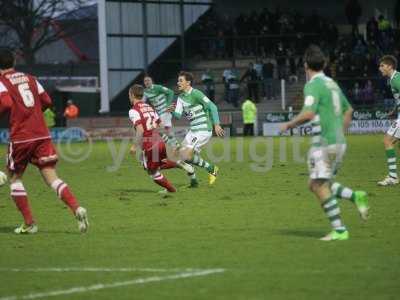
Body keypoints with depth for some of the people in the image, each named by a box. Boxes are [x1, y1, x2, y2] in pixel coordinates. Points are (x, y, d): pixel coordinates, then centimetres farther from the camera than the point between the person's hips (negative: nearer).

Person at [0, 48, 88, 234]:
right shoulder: (29, 79, 17)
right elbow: (46, 101, 17)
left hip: (20, 137, -4)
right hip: (42, 134, 4)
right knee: (51, 177, -1)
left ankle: (29, 223, 9)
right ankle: (76, 208, -25)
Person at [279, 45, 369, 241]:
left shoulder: (313, 85, -11)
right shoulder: (332, 84, 16)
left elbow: (308, 114, -24)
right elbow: (348, 111, 26)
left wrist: (289, 125, -9)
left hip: (324, 143, -9)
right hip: (338, 142, 9)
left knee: (320, 187, -4)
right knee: (315, 185, 16)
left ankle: (339, 230, -8)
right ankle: (356, 197, 1)